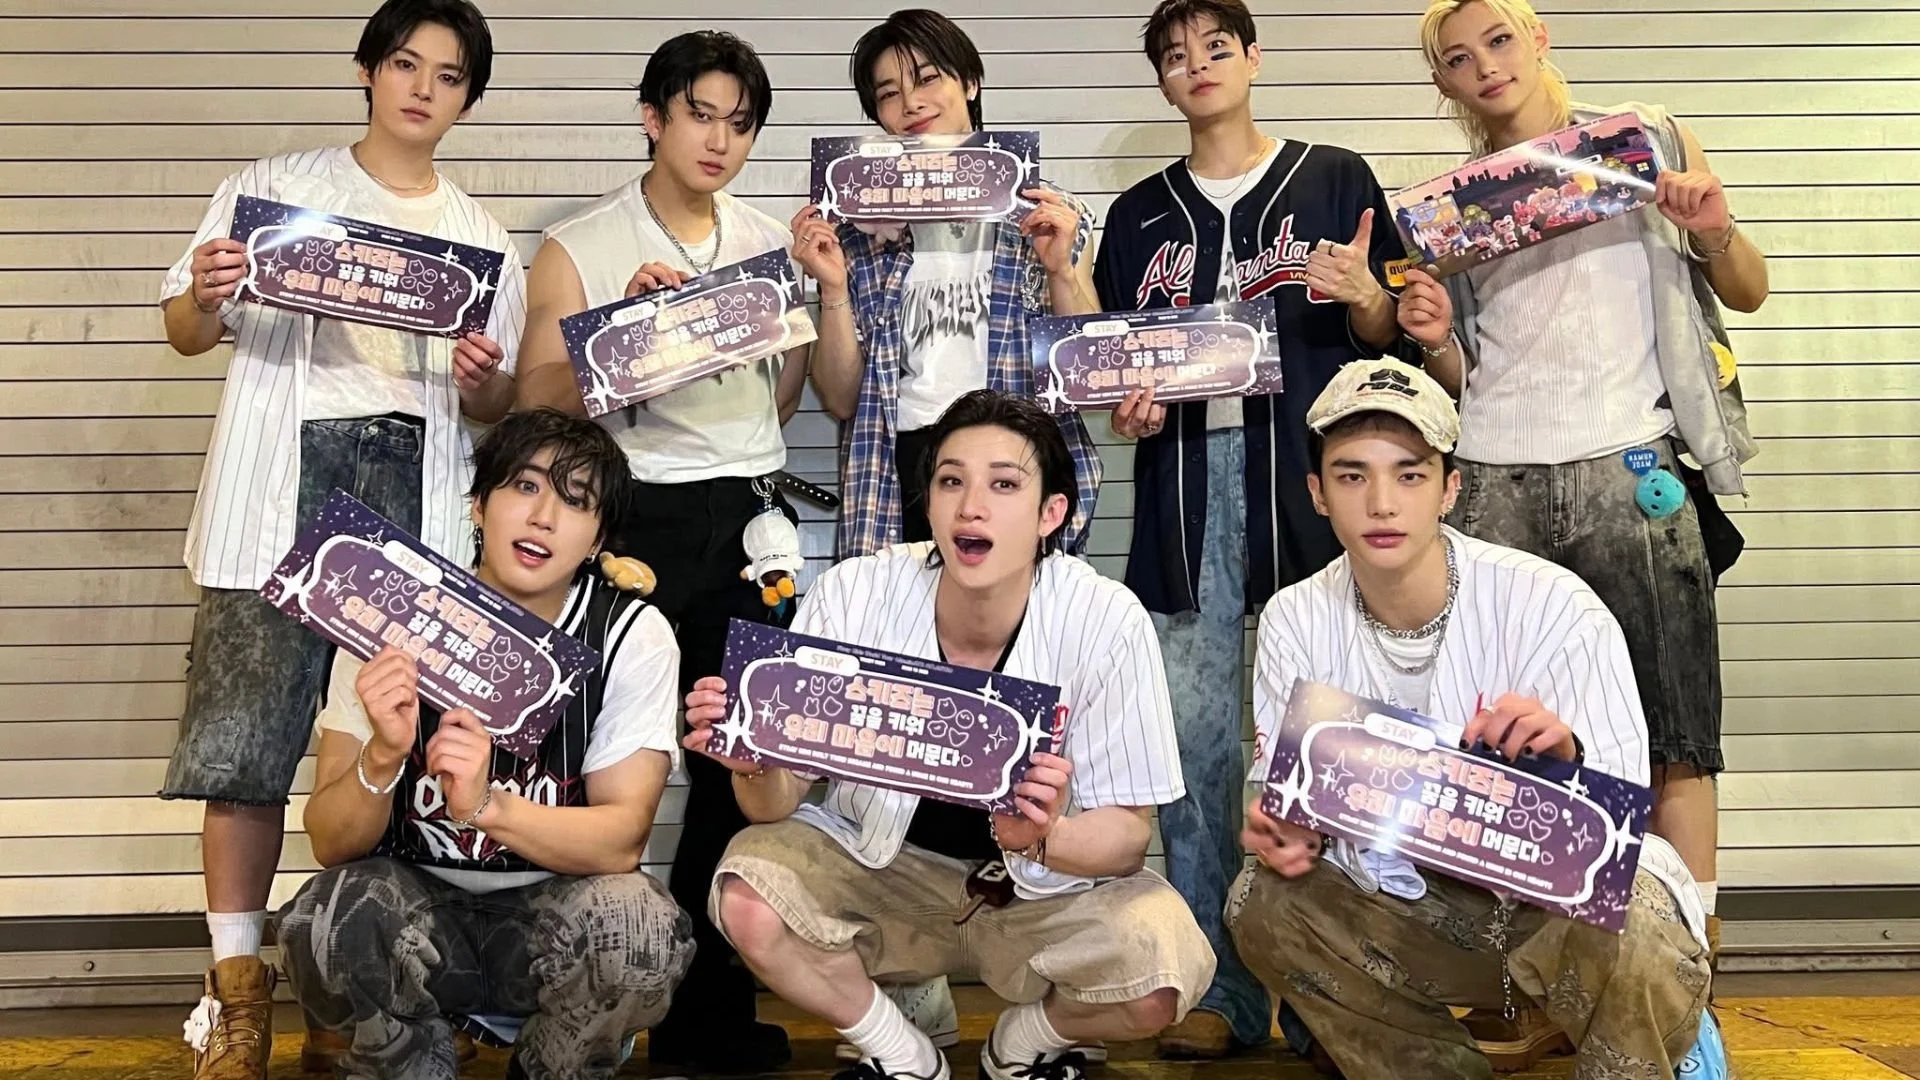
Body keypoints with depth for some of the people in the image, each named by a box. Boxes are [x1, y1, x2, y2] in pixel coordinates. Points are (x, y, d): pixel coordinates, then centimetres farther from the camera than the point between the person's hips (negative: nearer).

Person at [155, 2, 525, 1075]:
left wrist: (481, 383, -7)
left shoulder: (481, 236, 17)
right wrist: (205, 294, -12)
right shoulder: (276, 187, 12)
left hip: (415, 485, 2)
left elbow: (496, 409, 15)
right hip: (284, 476, -1)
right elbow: (189, 335, 10)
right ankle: (240, 990, 6)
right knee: (247, 737, -5)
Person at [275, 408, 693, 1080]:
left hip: (554, 914, 0)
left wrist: (485, 804, -34)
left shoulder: (632, 637, -11)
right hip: (415, 907, 1)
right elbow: (330, 842, -11)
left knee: (643, 928, -31)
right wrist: (383, 757, -32)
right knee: (324, 923, -30)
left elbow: (621, 841, -17)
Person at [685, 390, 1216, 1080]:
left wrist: (1044, 837, -39)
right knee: (750, 900, -26)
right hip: (879, 863, 1)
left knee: (1165, 974, -28)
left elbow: (1129, 835, -16)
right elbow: (780, 802, -12)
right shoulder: (853, 596, -17)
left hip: (1045, 883, -1)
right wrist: (753, 765, -37)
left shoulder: (1106, 622, -20)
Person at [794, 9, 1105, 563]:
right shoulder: (860, 230, 7)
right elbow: (842, 400, 5)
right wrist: (833, 288, -8)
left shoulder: (1048, 215, 5)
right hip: (901, 481, 1)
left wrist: (1061, 271, -11)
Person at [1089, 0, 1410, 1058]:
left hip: (1308, 480, -2)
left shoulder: (1334, 179, 11)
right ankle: (1220, 992, 12)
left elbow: (1389, 335, 9)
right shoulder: (1140, 213, 18)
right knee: (1194, 742, 1)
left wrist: (1358, 293, -11)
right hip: (1184, 488, 3)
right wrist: (1125, 410, 0)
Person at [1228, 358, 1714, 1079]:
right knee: (1262, 904, -17)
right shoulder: (1295, 622, -8)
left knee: (1638, 955, -35)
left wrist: (1565, 760, -41)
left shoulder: (1554, 606, -20)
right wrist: (1288, 835, -24)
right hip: (1414, 904, 4)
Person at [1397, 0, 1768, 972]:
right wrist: (1433, 339, -5)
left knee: (1674, 741, -3)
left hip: (1629, 471, -1)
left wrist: (1713, 231, -7)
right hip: (1494, 482, 2)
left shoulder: (1644, 142, 11)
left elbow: (1747, 293, 13)